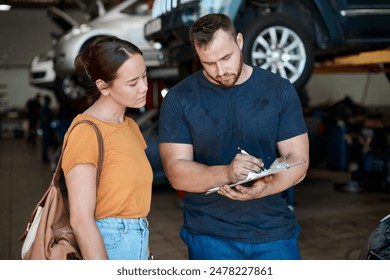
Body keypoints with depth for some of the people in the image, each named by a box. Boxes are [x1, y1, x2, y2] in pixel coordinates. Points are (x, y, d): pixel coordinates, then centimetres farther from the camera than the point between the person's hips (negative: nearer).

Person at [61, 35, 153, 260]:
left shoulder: (131, 126, 9)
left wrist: (144, 251, 14)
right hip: (104, 247, -7)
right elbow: (81, 220, -19)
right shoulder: (86, 131, -16)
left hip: (137, 243, 8)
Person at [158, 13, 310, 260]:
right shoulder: (179, 98, -4)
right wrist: (226, 173, -27)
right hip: (210, 235, 0)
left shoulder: (280, 90, 0)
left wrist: (264, 188, -22)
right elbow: (176, 172, -8)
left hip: (275, 230, 1)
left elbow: (298, 161, -2)